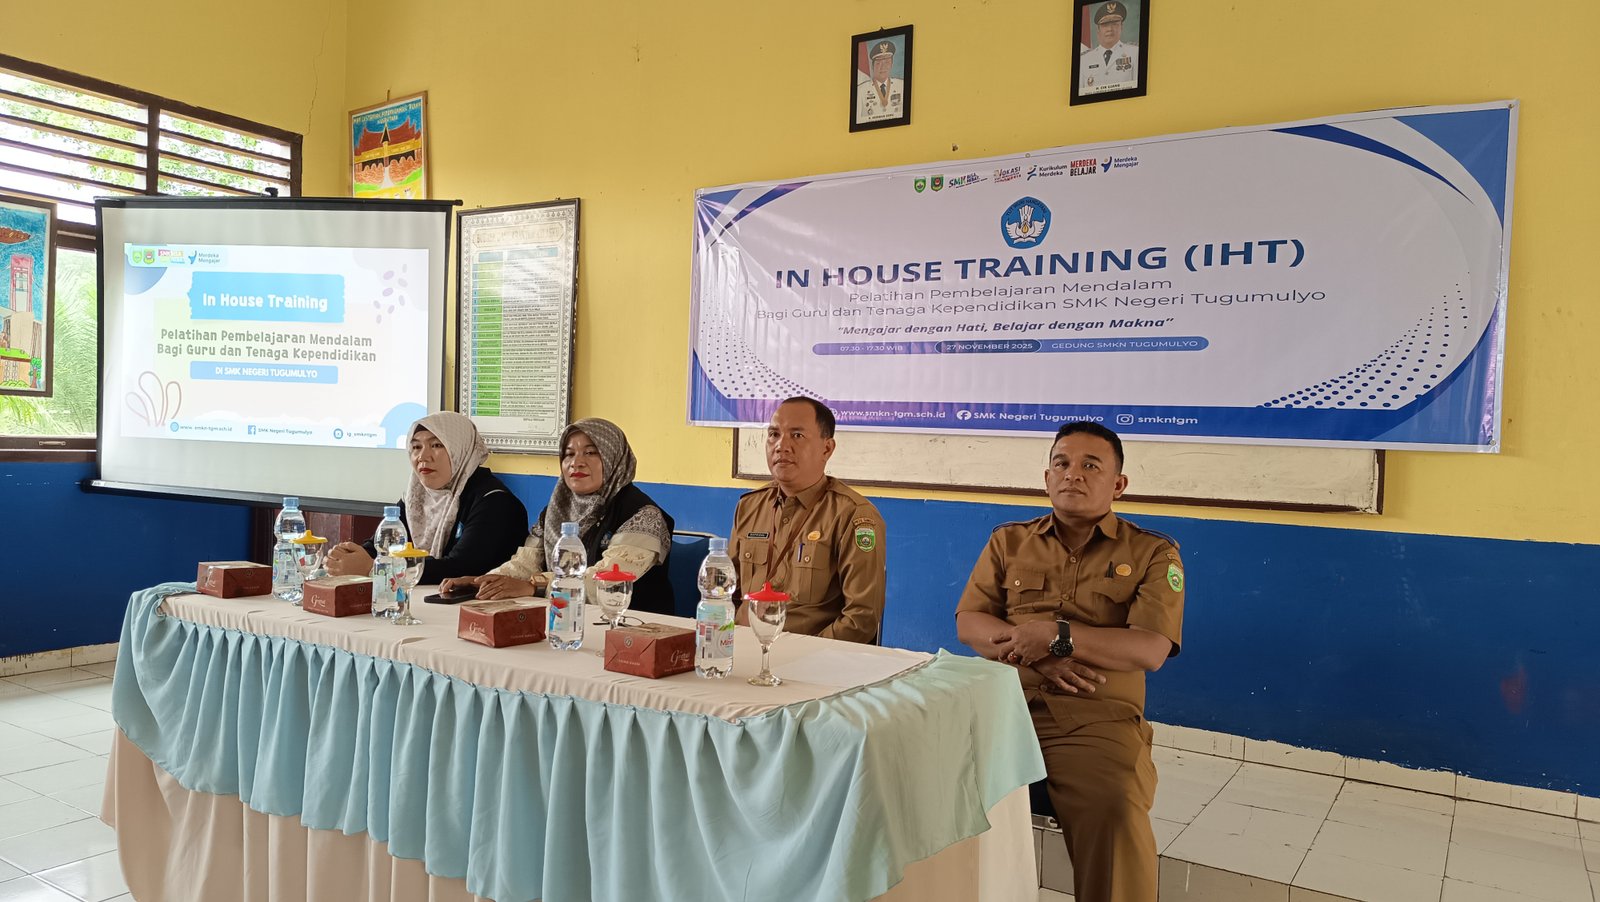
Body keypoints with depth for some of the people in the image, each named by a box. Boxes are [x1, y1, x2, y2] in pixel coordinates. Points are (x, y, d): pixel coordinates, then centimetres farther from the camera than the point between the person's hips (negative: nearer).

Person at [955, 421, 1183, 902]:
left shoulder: (1153, 554, 8)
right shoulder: (1009, 541, 17)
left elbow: (1150, 650, -5)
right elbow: (968, 623, 9)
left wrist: (1054, 636, -12)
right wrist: (1037, 656, -9)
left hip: (1098, 719, -2)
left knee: (1117, 814, -33)